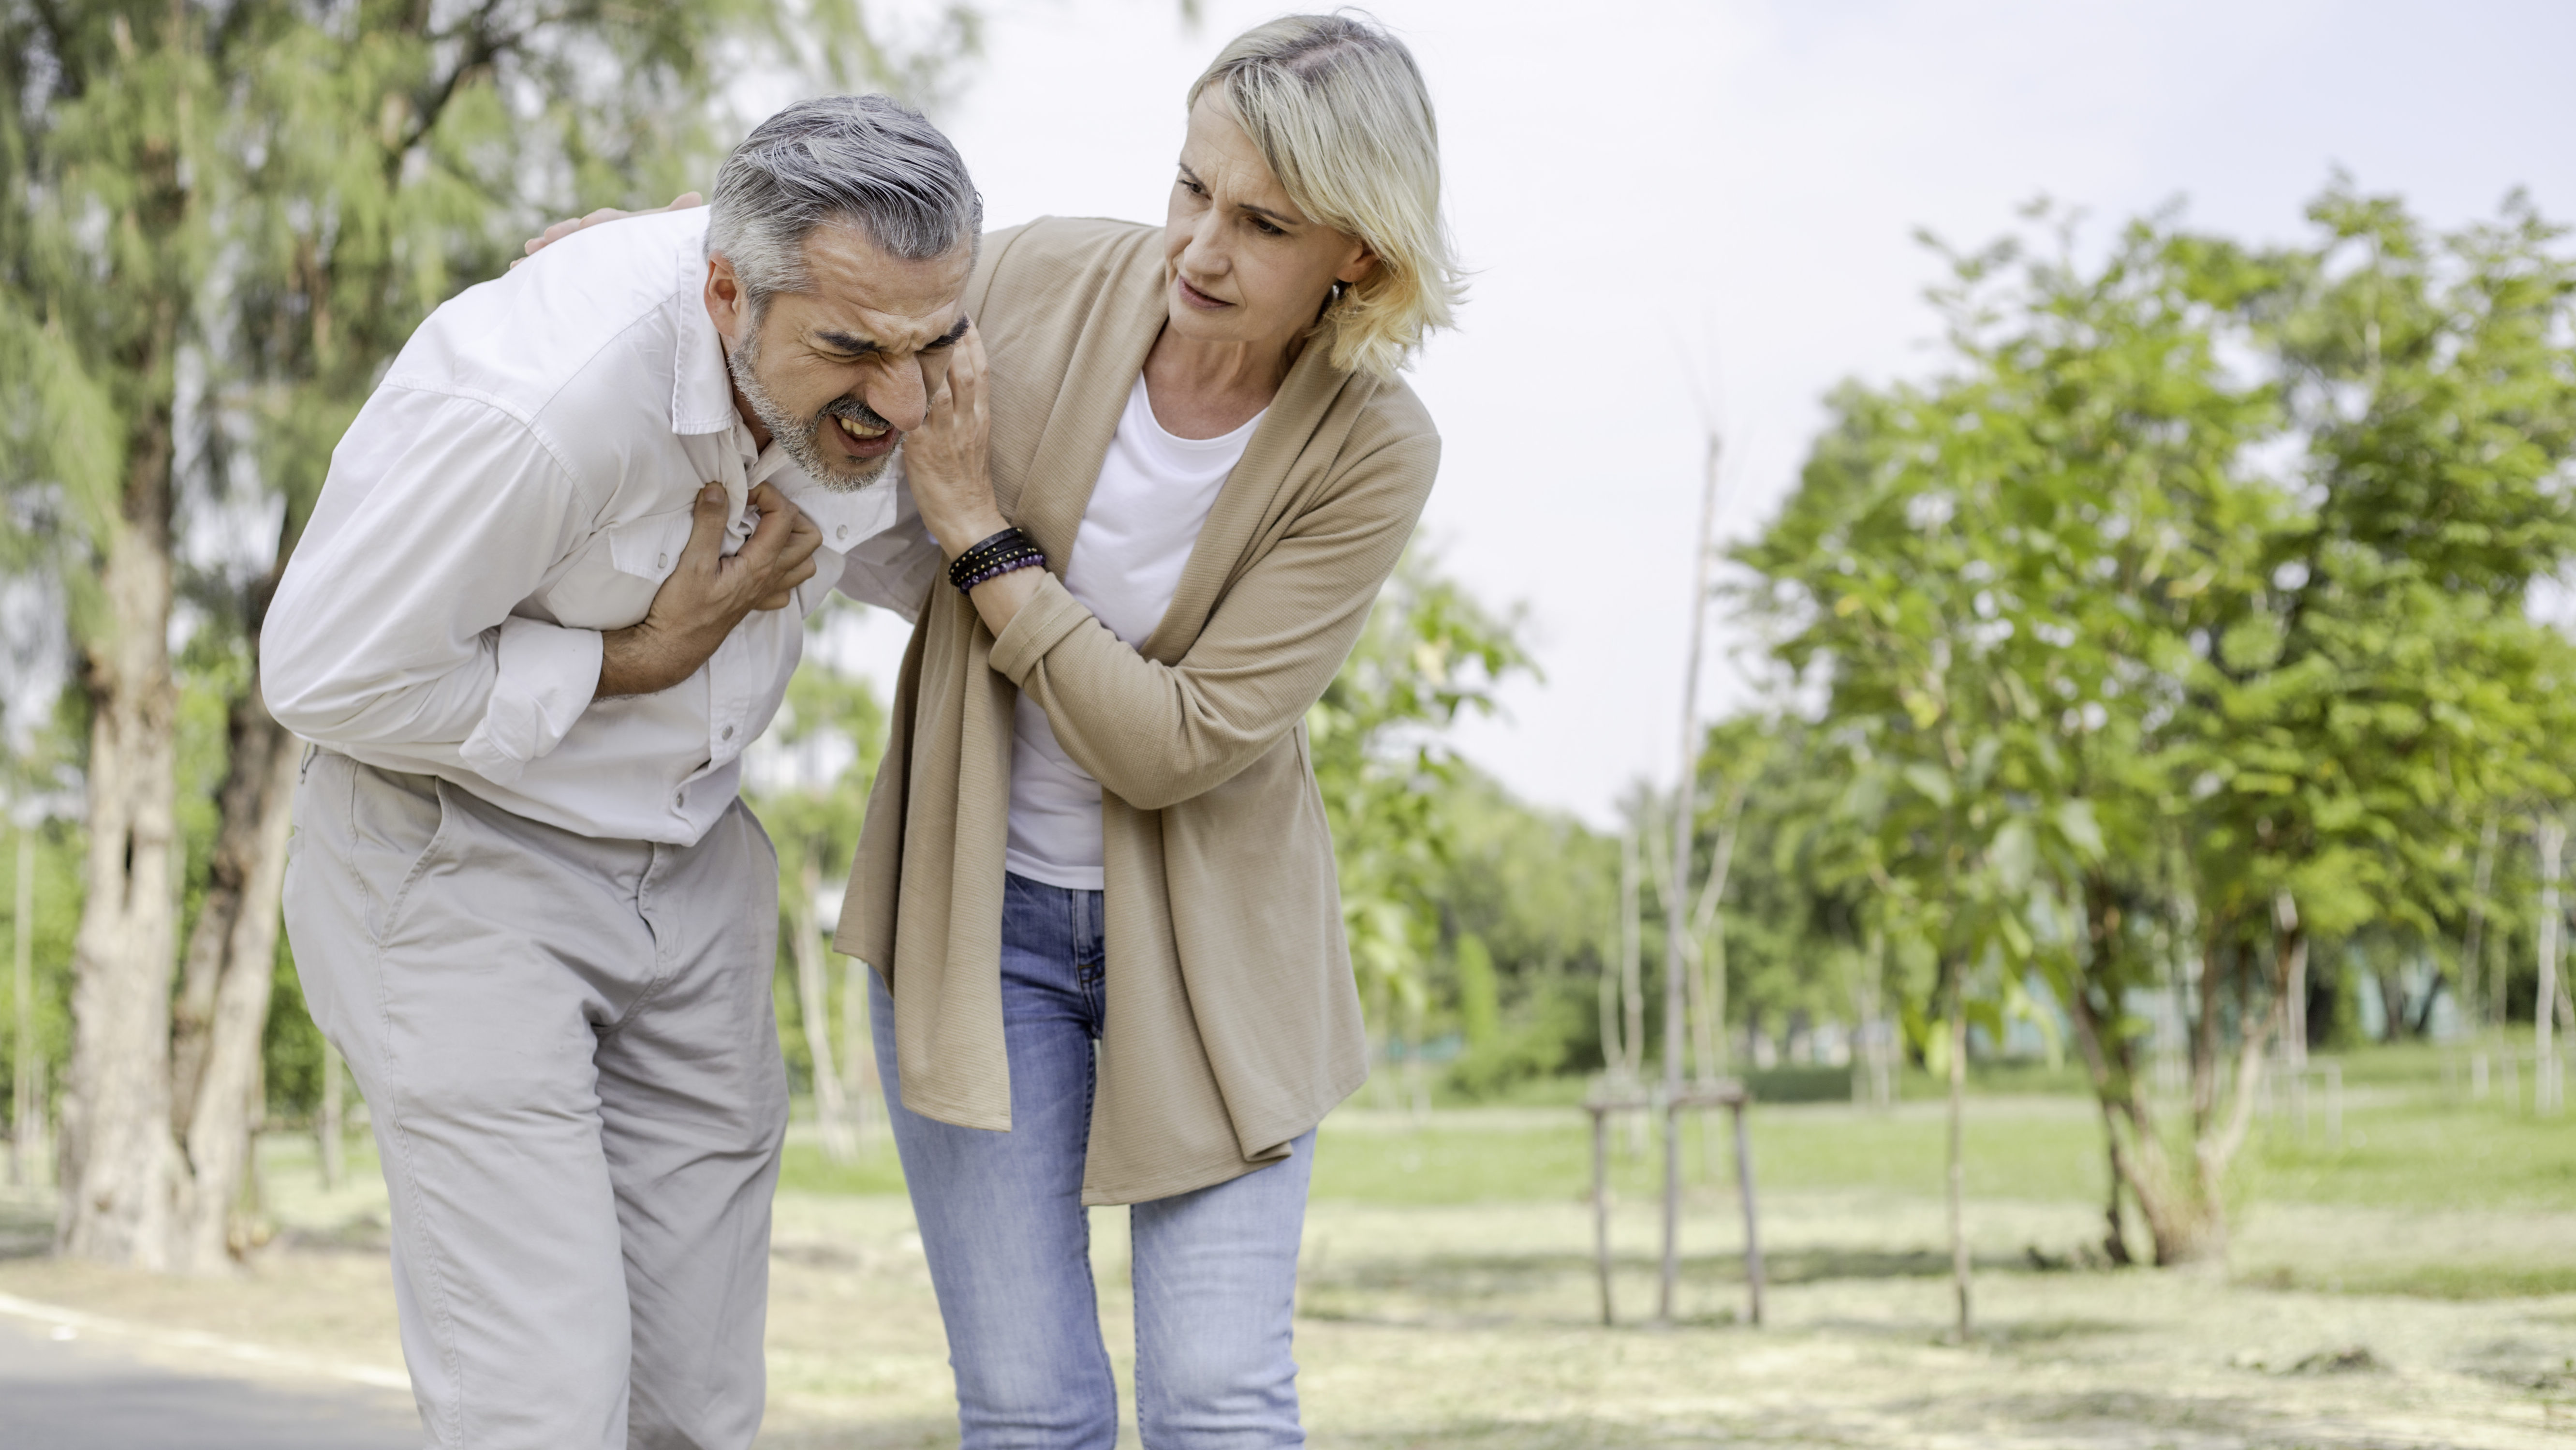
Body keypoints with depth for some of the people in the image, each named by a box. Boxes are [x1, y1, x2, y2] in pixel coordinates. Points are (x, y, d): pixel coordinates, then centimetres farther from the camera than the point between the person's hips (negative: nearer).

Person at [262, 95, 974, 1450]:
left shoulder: (864, 341, -10)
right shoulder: (534, 400, -32)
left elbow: (898, 556, 12)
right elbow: (329, 676, -21)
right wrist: (638, 662, -20)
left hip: (692, 856, 7)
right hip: (460, 859, -6)